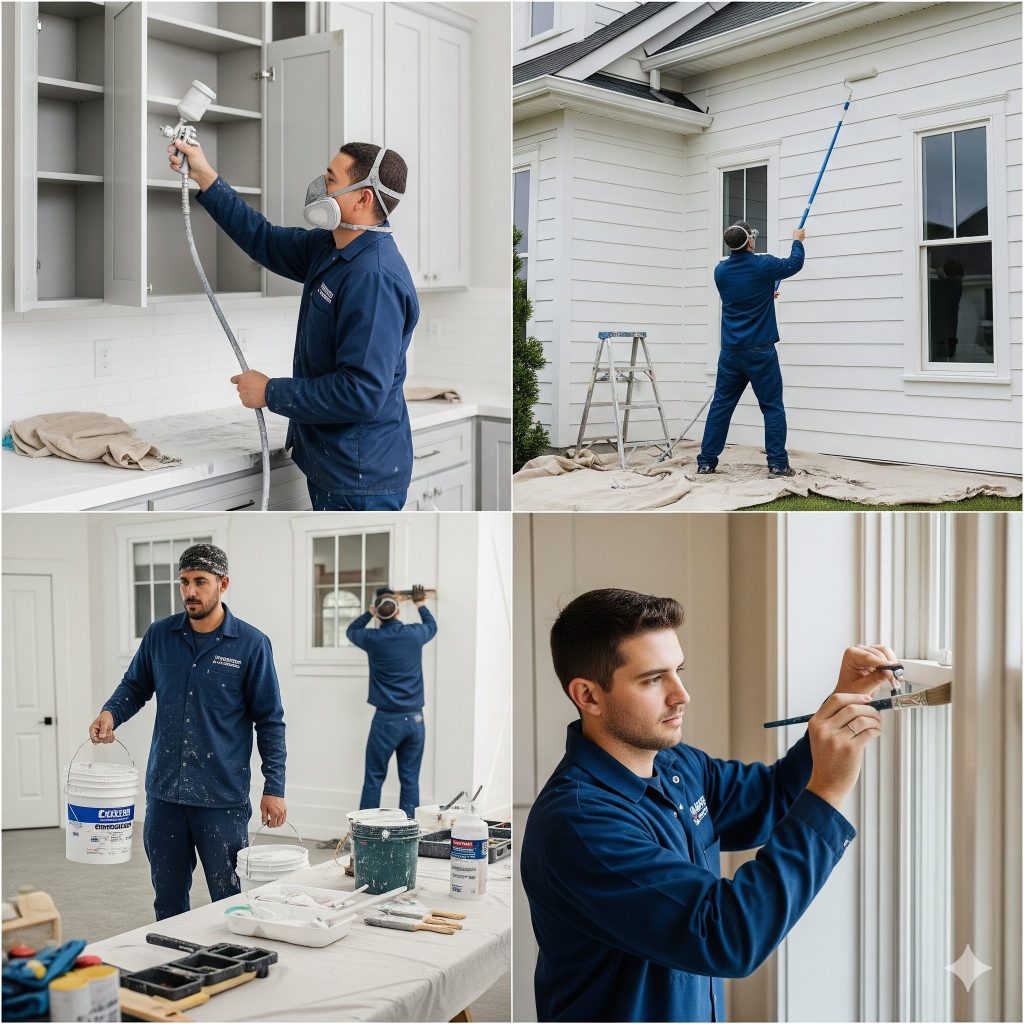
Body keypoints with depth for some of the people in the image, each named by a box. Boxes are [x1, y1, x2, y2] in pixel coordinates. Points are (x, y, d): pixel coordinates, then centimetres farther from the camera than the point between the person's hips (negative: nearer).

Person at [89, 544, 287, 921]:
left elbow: (270, 720, -3)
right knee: (168, 900, 14)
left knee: (229, 900, 3)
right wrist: (110, 713, -7)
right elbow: (135, 686, 16)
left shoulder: (251, 644, -6)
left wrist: (274, 788, -7)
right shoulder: (159, 635, 3)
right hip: (164, 791, 4)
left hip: (223, 796, -3)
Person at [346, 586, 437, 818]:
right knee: (410, 780, 4)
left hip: (387, 719, -2)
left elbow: (351, 630, 19)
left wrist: (370, 612, 24)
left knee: (374, 779, 4)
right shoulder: (414, 634, 0)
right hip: (415, 719, 2)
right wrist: (421, 605, 40)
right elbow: (432, 626, 26)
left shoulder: (373, 639, -5)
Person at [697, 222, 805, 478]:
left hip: (730, 351, 4)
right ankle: (777, 464, -1)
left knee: (720, 405, 9)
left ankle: (706, 462, 10)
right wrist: (797, 240, 31)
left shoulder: (720, 271, 4)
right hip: (760, 351, -4)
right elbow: (794, 264, 12)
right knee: (772, 407, 2)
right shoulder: (763, 265, -9)